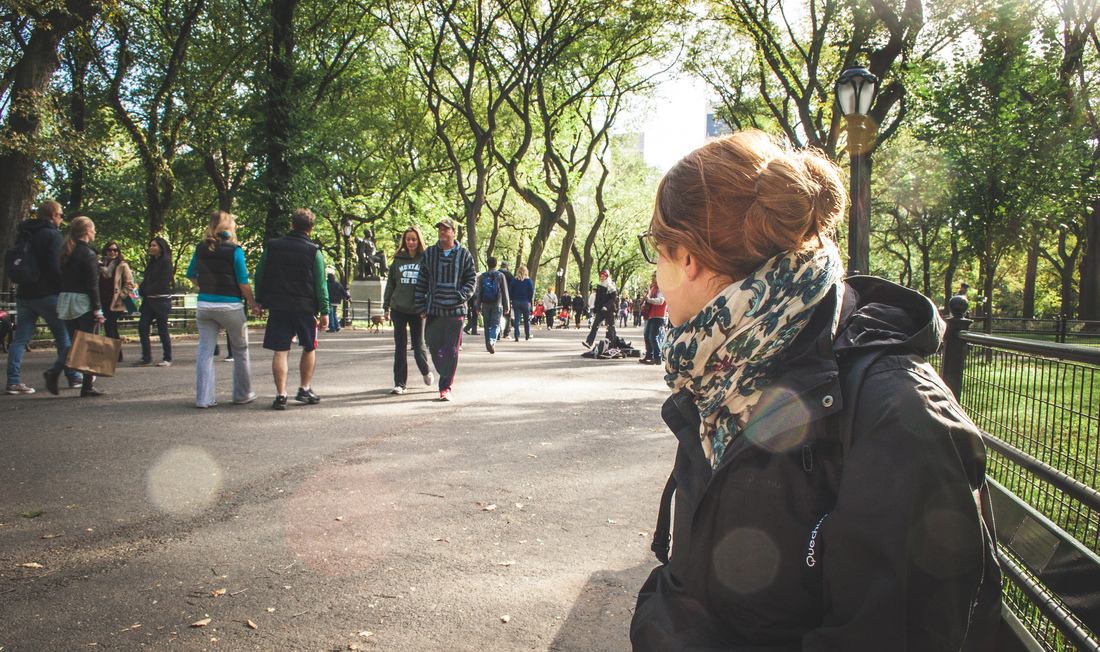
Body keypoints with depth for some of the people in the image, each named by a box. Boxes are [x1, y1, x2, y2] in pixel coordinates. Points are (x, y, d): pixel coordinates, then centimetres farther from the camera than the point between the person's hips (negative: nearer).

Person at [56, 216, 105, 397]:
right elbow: (92, 285, -15)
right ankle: (88, 386, 2)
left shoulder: (66, 252, 12)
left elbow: (61, 279, 13)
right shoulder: (88, 253, -11)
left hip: (65, 300, 7)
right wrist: (98, 309, -14)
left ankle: (54, 375, -1)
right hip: (83, 301, -7)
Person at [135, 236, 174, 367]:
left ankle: (167, 359, 7)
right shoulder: (151, 262, 17)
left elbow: (163, 282, -13)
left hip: (161, 300, -8)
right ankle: (146, 357, 5)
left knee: (162, 329, -2)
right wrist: (142, 290, 0)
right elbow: (146, 279, 18)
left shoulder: (166, 262, -8)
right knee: (142, 326, -1)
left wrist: (146, 291, -9)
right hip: (149, 300, 8)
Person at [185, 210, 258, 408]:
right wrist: (253, 304, -1)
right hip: (230, 306, -4)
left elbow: (191, 275, 13)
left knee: (205, 351, 7)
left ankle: (203, 398, 4)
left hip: (204, 305, 4)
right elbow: (243, 283, -10)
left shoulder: (200, 249, 3)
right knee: (240, 351, 12)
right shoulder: (234, 250, -10)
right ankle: (242, 394, 19)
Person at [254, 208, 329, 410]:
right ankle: (305, 389, 17)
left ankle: (281, 395, -1)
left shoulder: (271, 247, 3)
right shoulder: (314, 252, -5)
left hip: (277, 306, 2)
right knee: (309, 348, 16)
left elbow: (259, 276, 8)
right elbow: (321, 284, -5)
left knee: (280, 351, 3)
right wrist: (324, 311, -2)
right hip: (305, 307, -2)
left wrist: (260, 301, 17)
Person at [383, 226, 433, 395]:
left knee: (418, 345, 5)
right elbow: (390, 284, 12)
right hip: (399, 309, 2)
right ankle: (399, 383, 7)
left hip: (417, 310, -2)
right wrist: (386, 307, 8)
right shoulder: (398, 260, 8)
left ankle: (425, 371, 34)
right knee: (400, 347, 2)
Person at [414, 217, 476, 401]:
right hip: (434, 310, 2)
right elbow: (422, 282, 8)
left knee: (451, 350, -3)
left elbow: (471, 279, 7)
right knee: (434, 348, 8)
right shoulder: (429, 253, 7)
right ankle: (446, 376, 29)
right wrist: (421, 306, 3)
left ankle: (445, 387, 1)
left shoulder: (464, 254, 3)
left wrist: (462, 295, -10)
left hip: (456, 310, -2)